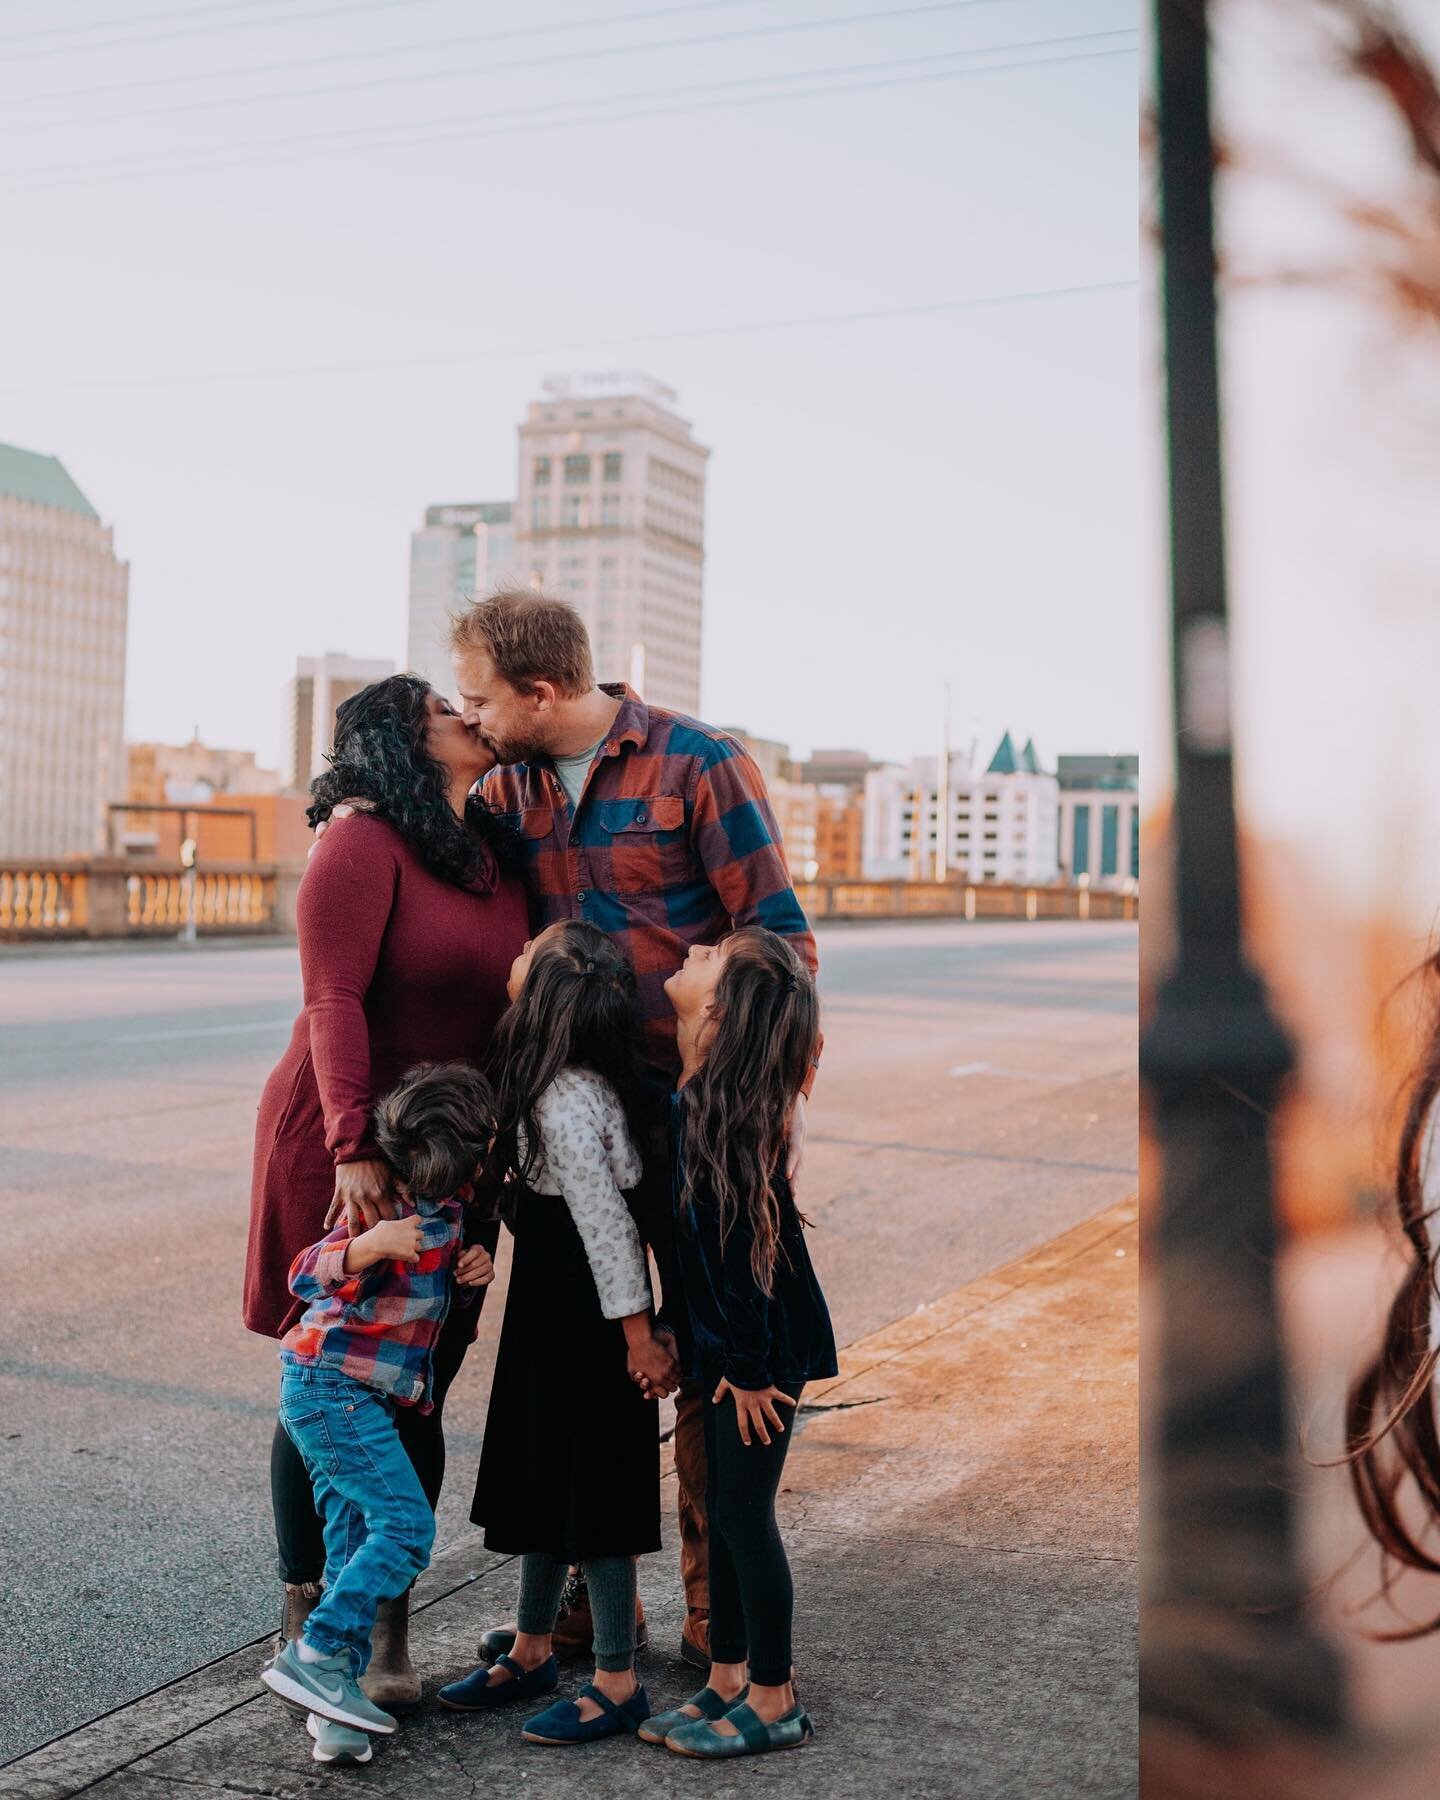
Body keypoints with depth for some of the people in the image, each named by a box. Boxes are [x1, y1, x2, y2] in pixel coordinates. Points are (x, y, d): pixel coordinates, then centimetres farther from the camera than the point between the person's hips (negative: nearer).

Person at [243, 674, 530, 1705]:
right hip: (341, 1152, -5)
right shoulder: (364, 847, -11)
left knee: (416, 1398, 7)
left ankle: (389, 1628, 19)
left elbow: (518, 1005, 16)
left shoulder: (503, 863, 10)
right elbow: (334, 1002, -17)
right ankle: (306, 1621, 19)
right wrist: (353, 1148, -24)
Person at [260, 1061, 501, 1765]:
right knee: (405, 1523, -13)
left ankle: (334, 1693, 7)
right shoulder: (389, 1201, -20)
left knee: (357, 1541, 6)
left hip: (356, 1394, 9)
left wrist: (469, 1268, 2)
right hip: (332, 1384, -9)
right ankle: (313, 1654, -10)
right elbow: (307, 1278, -26)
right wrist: (370, 1245, -44)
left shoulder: (449, 1198, 7)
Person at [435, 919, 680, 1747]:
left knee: (591, 1488, 1)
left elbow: (607, 1222, -23)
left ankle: (618, 1684, 14)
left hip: (589, 1319, -10)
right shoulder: (573, 1082, 4)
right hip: (553, 1312, 10)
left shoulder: (565, 1104, -24)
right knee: (540, 1474, 19)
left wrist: (636, 1330, -19)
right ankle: (533, 1650, 34)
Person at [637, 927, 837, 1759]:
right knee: (724, 1510, 16)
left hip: (763, 1345, -8)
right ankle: (727, 1682, 28)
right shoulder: (695, 1095, 3)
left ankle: (774, 1700, 16)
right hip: (733, 1340, 8)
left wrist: (748, 1366, -18)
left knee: (744, 1512, 2)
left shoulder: (714, 1108, -23)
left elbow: (733, 1239, -22)